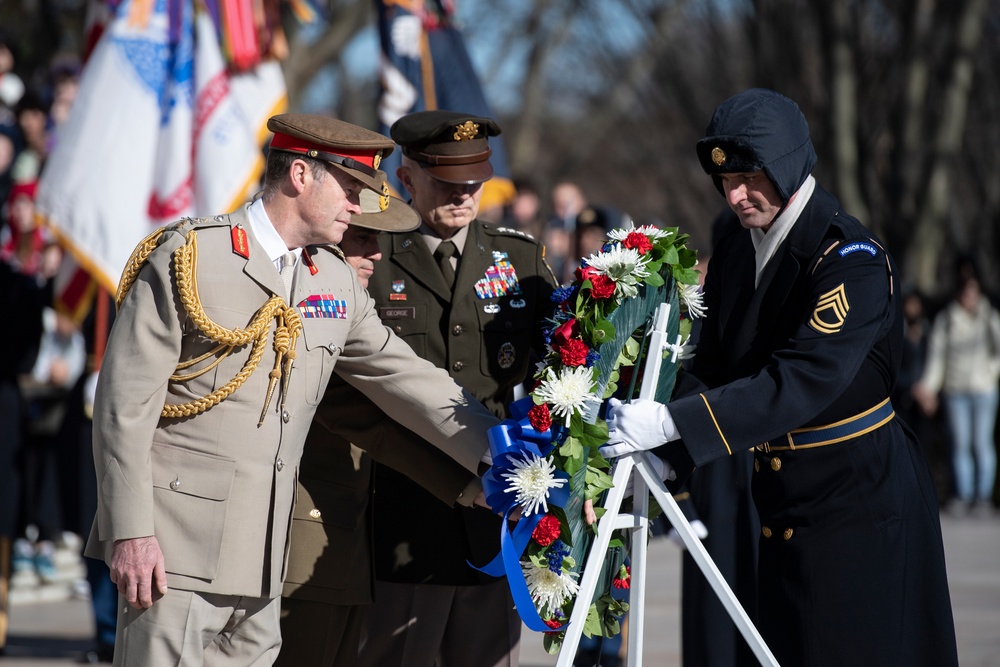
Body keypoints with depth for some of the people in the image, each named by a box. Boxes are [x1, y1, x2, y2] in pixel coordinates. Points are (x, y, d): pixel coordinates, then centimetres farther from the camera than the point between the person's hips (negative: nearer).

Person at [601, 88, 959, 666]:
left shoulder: (852, 258, -18)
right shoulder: (734, 255, 7)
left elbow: (803, 380, -28)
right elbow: (712, 371, 7)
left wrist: (673, 423, -33)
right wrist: (661, 460, -10)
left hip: (861, 494, -7)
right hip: (783, 499, 7)